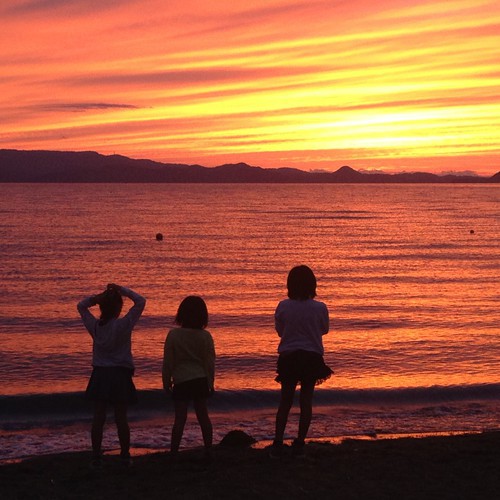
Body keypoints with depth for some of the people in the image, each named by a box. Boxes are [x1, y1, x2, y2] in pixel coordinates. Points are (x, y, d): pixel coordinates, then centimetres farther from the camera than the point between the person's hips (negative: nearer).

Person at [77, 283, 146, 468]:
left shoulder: (95, 326, -1)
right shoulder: (123, 325, -12)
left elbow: (81, 306, 16)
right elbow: (140, 301, -8)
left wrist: (95, 298, 2)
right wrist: (122, 290, -4)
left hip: (100, 375, 3)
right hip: (120, 375, -3)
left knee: (98, 418, 3)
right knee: (121, 418, 5)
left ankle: (96, 457, 4)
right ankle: (125, 456, 13)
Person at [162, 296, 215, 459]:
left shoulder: (173, 335, -8)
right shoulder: (205, 336, -4)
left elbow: (168, 362, -3)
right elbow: (210, 362, 1)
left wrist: (166, 382, 8)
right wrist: (210, 383, 12)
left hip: (181, 381, -2)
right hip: (201, 380, 2)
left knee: (180, 418, -1)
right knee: (203, 415, 9)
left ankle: (173, 453, -3)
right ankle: (208, 451, 12)